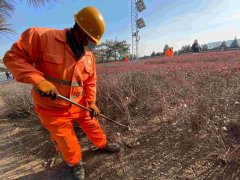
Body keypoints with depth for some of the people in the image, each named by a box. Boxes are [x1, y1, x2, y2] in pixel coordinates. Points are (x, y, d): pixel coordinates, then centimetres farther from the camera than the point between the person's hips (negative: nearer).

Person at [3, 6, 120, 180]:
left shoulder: (89, 56, -1)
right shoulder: (41, 36, -17)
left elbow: (90, 81, 6)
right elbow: (13, 56, -17)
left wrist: (91, 102, -3)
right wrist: (39, 80, -31)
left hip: (78, 103, 4)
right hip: (52, 107, -4)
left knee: (92, 125, 19)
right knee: (66, 138, 12)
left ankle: (103, 144, 49)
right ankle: (75, 163, 42)